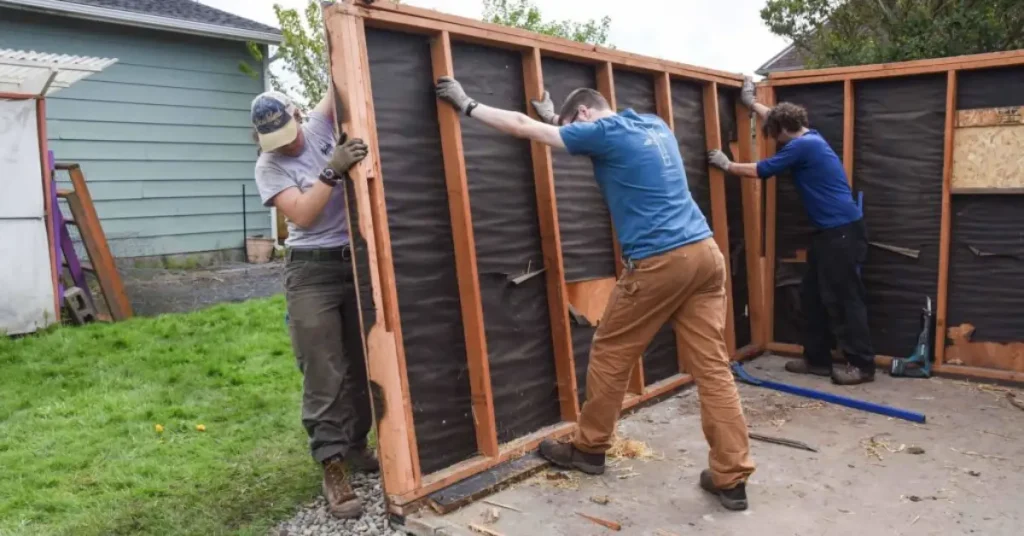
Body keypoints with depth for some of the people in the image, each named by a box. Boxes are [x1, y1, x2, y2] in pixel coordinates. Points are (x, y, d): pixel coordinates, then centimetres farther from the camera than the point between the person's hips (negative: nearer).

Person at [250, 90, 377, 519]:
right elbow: (302, 215, -15)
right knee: (323, 374, -6)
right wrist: (332, 170, -22)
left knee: (362, 364, 10)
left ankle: (356, 445, 26)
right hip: (312, 271, -3)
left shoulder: (320, 126, 7)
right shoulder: (268, 166, -2)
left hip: (357, 259, 4)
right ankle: (333, 467, 0)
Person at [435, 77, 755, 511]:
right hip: (705, 253, 8)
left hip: (658, 262, -8)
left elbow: (523, 127, 2)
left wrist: (467, 105, 12)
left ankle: (589, 449, 27)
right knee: (713, 368, 7)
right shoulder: (655, 126, 19)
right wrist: (555, 118, 46)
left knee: (610, 356, 11)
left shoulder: (605, 132, -3)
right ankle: (731, 478, 9)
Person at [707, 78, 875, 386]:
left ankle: (862, 365, 3)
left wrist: (726, 165, 6)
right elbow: (778, 117, 33)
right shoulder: (809, 137, 15)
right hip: (830, 232, 10)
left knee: (843, 299, -5)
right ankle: (817, 359, 19)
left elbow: (758, 171, -8)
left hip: (842, 231, -10)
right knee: (812, 296, 12)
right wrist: (751, 103, 42)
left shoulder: (802, 146, -14)